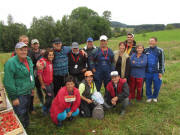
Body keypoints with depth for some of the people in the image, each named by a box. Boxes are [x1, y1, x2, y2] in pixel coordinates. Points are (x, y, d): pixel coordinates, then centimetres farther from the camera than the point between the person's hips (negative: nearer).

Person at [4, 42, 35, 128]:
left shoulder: (28, 59, 5)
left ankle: (26, 127, 44)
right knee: (20, 116, 3)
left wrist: (32, 88, 17)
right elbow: (8, 83, -19)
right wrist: (14, 98, -17)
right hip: (19, 95, -7)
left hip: (28, 92, 8)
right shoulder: (11, 63, -19)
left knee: (26, 112, 24)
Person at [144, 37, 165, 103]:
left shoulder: (160, 51, -3)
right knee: (148, 85, 11)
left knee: (157, 86, 7)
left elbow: (162, 62, -1)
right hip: (147, 72, 2)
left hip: (156, 72, -2)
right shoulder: (146, 50, 4)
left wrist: (161, 72, -5)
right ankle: (149, 97, 30)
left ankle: (155, 97, 30)